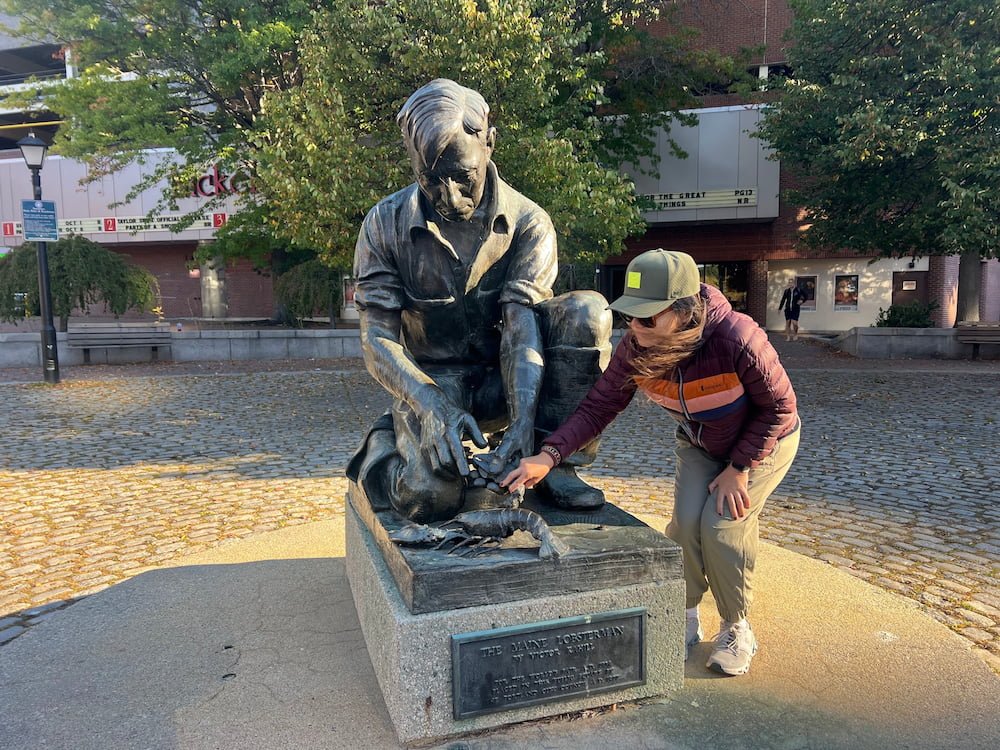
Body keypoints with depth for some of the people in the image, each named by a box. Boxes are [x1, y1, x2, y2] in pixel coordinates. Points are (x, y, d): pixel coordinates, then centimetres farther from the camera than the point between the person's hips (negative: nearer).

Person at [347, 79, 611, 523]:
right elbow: (378, 340, -13)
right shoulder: (385, 225, -8)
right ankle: (383, 442, 7)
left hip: (505, 381, 2)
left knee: (586, 311, -25)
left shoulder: (528, 223, -8)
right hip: (432, 385, -1)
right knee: (431, 495, -30)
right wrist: (435, 409, -31)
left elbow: (522, 325, -18)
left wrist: (523, 420, -35)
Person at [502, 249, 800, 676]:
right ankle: (684, 618, 12)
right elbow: (598, 407, -21)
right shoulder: (635, 348, -25)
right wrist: (548, 456, -34)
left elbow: (779, 407, -22)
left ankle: (736, 629, 10)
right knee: (686, 520, -13)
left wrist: (739, 469, -20)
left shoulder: (737, 340, -38)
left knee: (722, 525, -16)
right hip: (698, 445, 4)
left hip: (763, 442, -3)